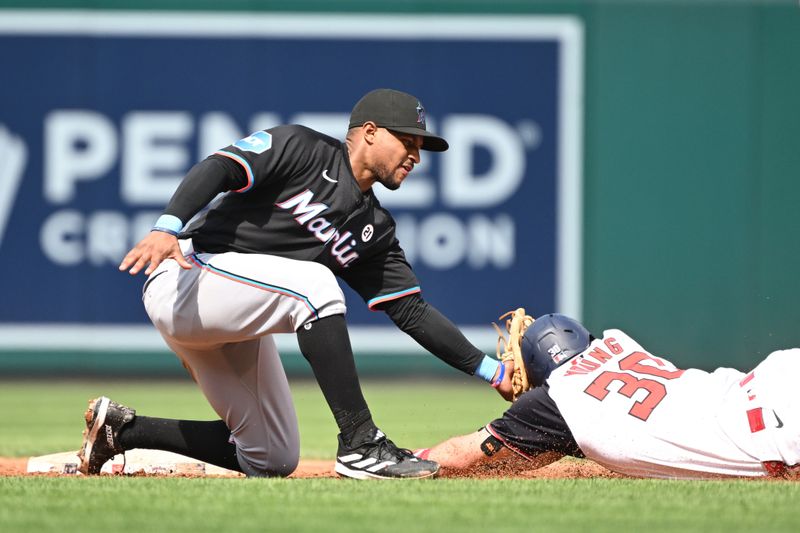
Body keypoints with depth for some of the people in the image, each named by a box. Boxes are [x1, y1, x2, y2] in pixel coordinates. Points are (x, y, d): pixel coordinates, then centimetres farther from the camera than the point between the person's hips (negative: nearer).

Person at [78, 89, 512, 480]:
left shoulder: (373, 228, 14)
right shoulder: (301, 148, -7)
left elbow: (411, 311, 13)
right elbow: (216, 170, -20)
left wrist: (491, 370, 7)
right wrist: (167, 228, -39)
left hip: (236, 322, 9)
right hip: (186, 280, -9)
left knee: (272, 461, 8)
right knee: (314, 283, -30)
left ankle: (121, 430, 20)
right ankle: (361, 445, -28)